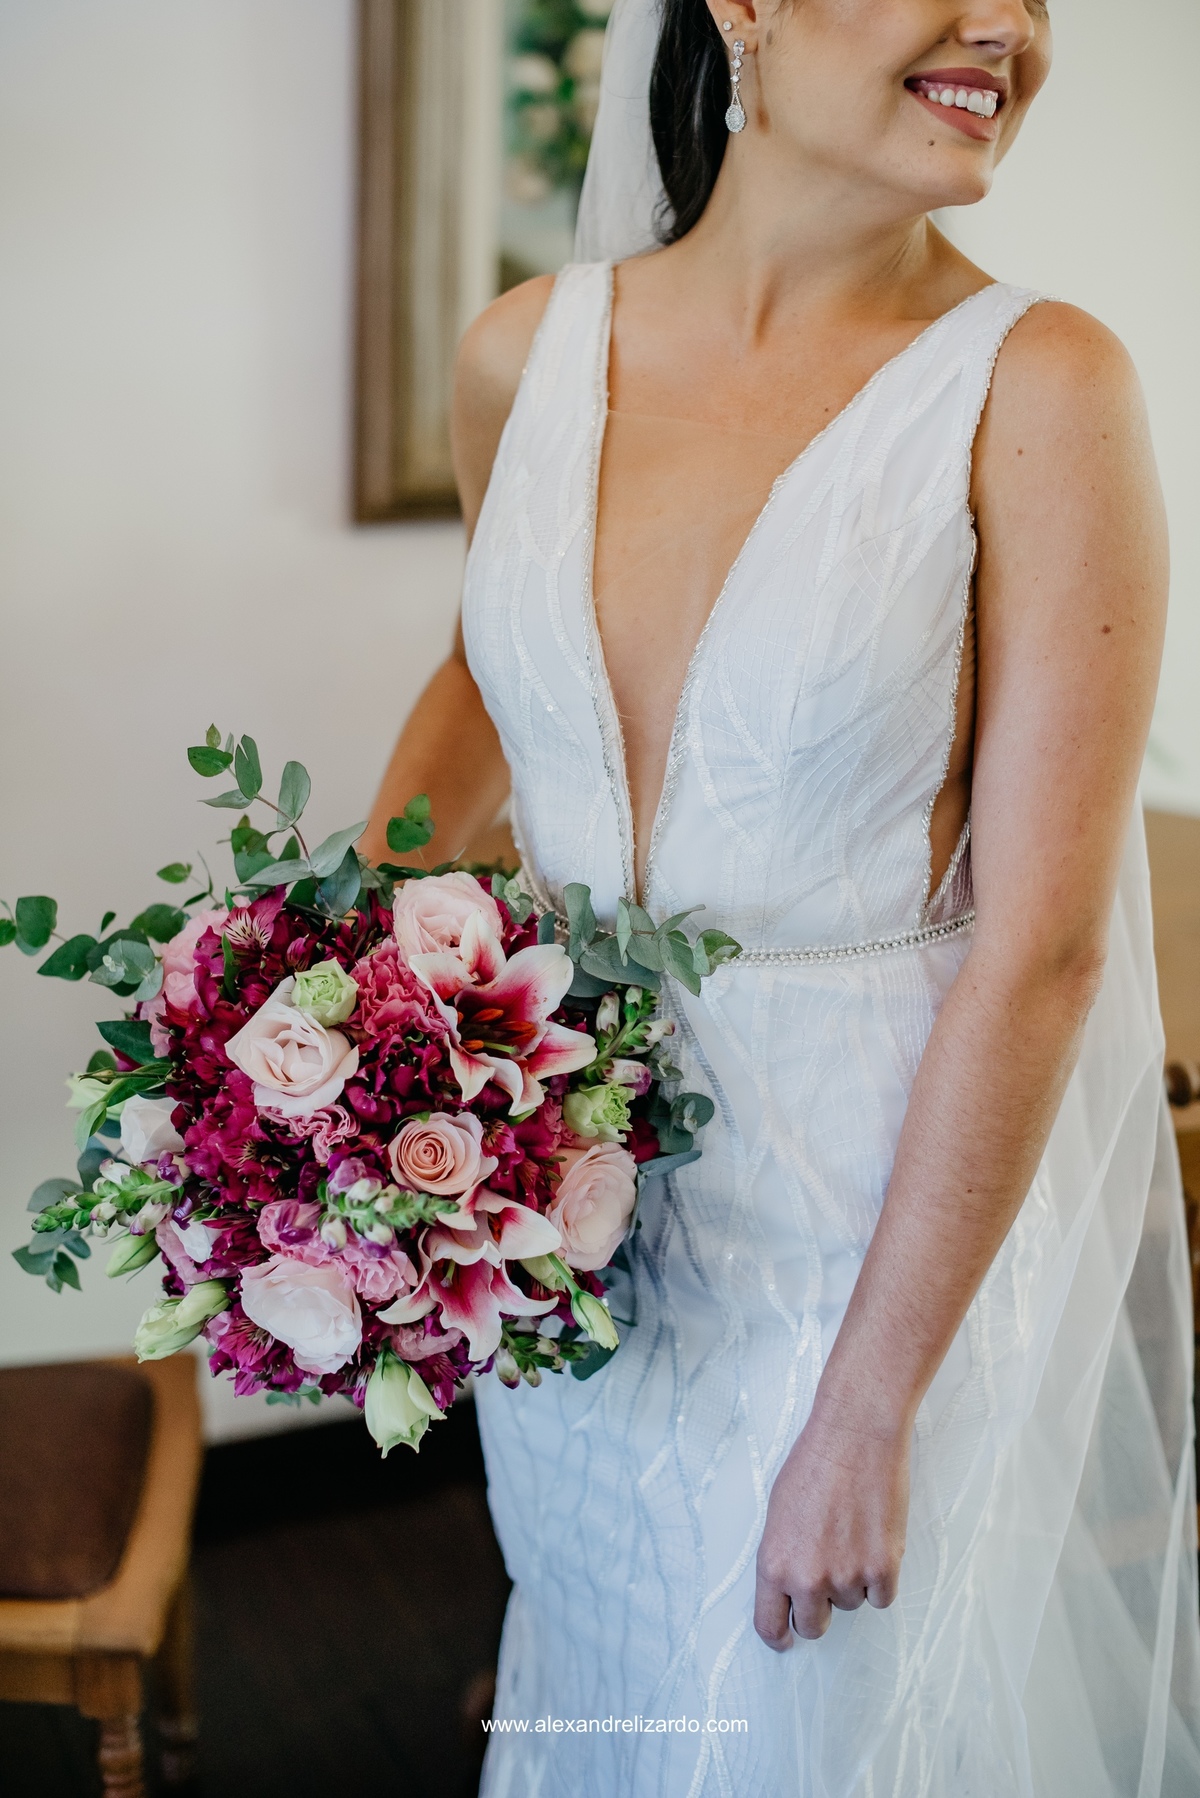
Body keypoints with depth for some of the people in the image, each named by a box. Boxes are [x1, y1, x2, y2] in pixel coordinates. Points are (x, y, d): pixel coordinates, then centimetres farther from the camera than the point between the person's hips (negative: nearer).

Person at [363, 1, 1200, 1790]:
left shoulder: (1038, 384, -16)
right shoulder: (528, 352, -3)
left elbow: (1040, 950, -18)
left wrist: (868, 1411, -17)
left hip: (902, 1228, -4)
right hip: (569, 1199, 4)